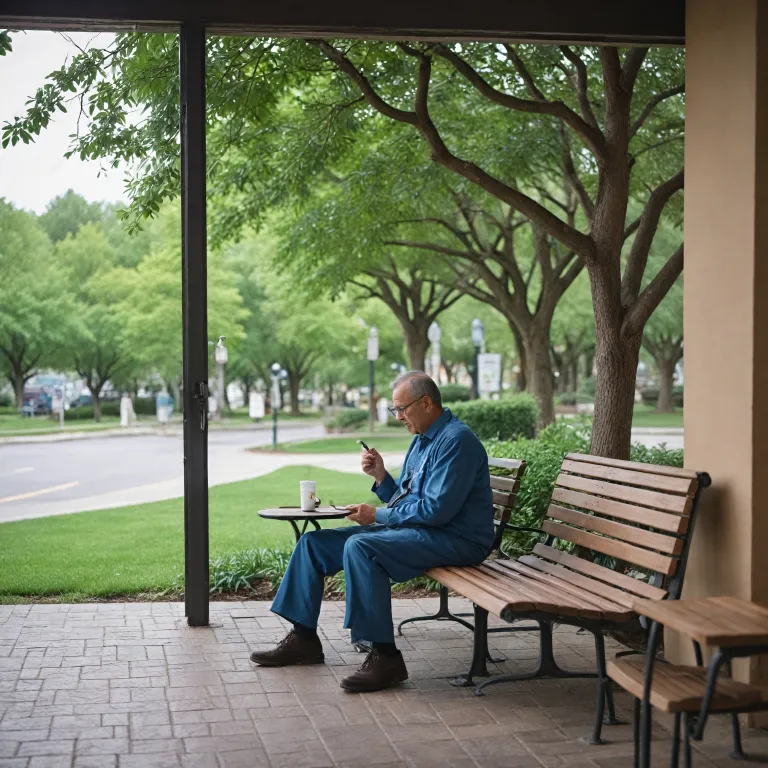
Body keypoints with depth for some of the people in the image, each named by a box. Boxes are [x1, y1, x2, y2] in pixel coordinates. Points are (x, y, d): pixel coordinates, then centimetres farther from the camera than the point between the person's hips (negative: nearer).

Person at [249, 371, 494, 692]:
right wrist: (380, 476, 1)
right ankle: (303, 638, 9)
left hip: (453, 539, -10)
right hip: (416, 530, 10)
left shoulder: (456, 440, -15)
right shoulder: (422, 440, 17)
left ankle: (384, 657, -30)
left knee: (360, 546, -34)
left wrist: (377, 515, -14)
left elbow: (436, 509, -23)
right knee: (313, 542, 5)